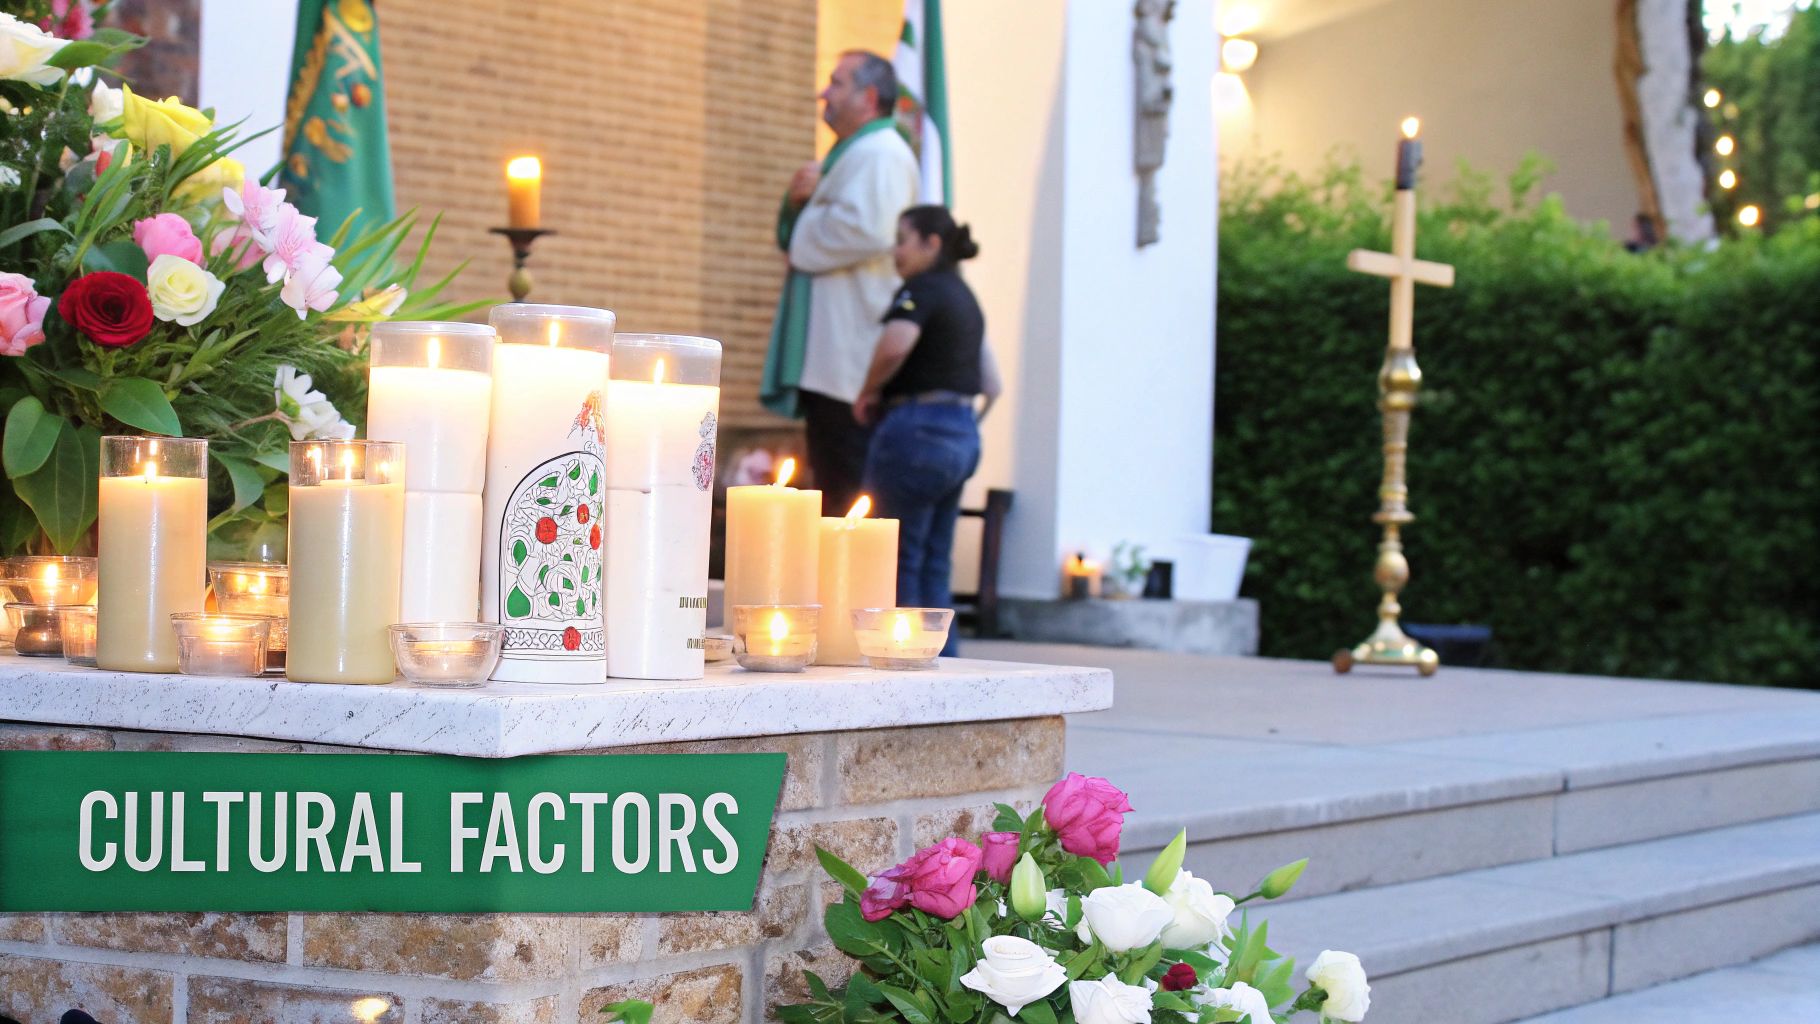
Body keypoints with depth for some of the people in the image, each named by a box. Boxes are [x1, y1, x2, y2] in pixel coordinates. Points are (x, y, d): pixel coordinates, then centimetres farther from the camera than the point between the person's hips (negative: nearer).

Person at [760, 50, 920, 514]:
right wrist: (799, 201, 5)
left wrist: (803, 246, -10)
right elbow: (797, 237, 27)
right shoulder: (848, 155, 24)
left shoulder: (881, 155, -10)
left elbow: (871, 230, -27)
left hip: (851, 356, -11)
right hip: (826, 352, 11)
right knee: (831, 480, 11)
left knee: (846, 486, -12)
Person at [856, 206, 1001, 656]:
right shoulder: (965, 297, 19)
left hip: (917, 431, -9)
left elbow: (895, 345, -28)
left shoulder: (922, 289, -8)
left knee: (898, 564, -3)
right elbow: (991, 385, 23)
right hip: (964, 432, 9)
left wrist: (869, 392, -12)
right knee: (934, 567, 12)